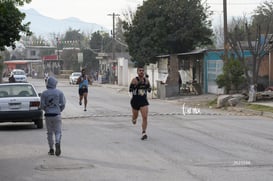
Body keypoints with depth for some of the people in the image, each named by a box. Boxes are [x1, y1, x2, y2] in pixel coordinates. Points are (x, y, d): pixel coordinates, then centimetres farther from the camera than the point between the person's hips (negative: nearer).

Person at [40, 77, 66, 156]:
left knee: (50, 133, 11)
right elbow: (63, 104, -4)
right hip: (57, 114, -1)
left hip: (48, 115, 1)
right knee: (58, 131, 5)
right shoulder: (59, 92, -2)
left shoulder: (44, 93, -3)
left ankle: (51, 149, 14)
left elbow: (42, 105, -4)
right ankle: (57, 143, -24)